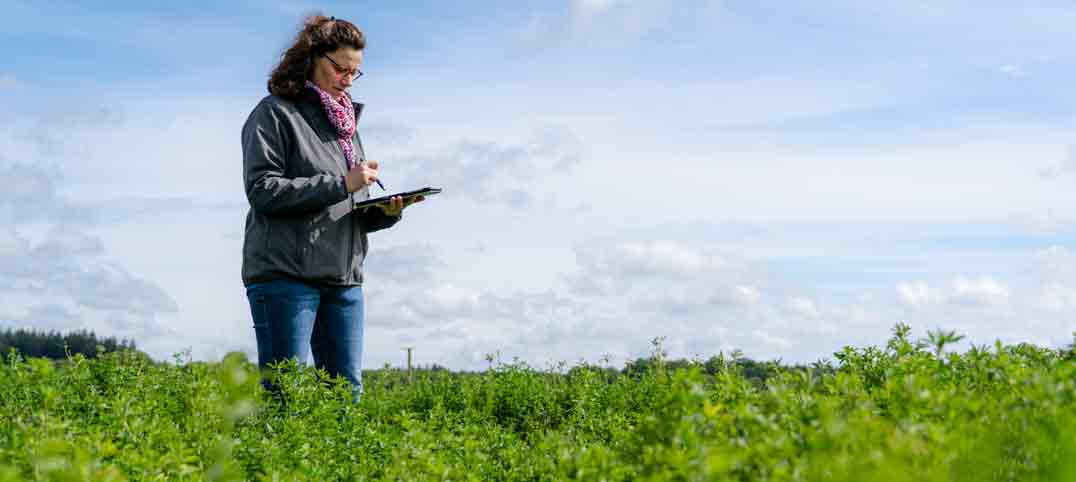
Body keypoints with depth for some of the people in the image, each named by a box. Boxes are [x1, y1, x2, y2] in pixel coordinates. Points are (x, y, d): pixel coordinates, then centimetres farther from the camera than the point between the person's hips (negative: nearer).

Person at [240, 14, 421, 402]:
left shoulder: (347, 123, 22)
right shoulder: (275, 113, 0)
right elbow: (262, 190, -13)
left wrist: (387, 212, 0)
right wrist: (341, 184, -15)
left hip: (344, 279, 7)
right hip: (285, 274, -7)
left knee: (347, 391, 3)